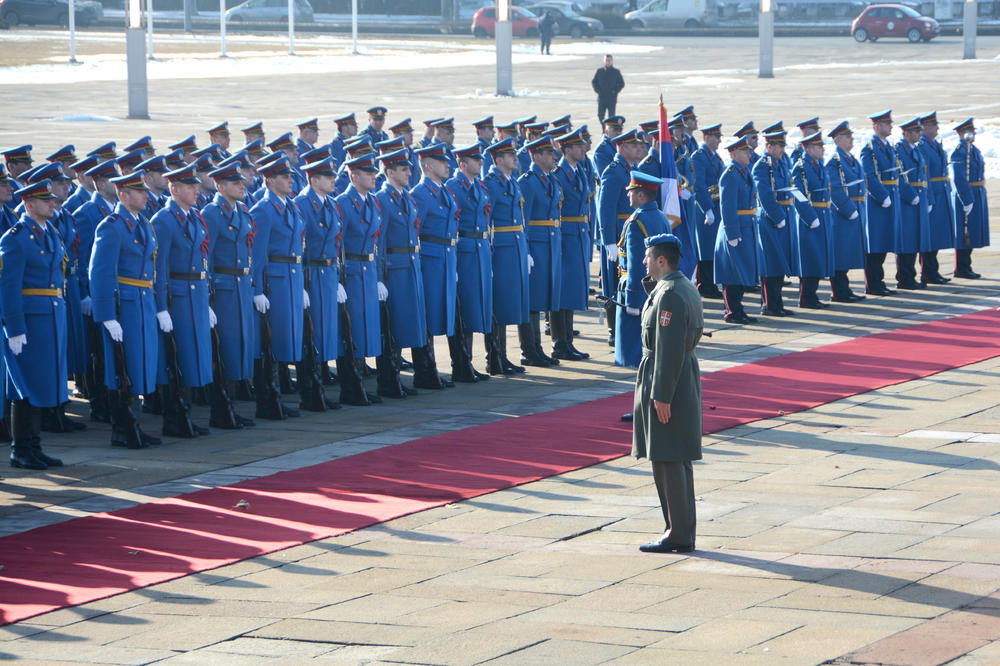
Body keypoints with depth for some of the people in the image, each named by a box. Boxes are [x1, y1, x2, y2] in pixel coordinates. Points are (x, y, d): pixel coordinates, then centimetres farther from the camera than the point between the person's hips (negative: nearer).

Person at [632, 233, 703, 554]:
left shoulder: (670, 295, -19)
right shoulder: (685, 286, 11)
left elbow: (669, 349, -22)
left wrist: (662, 396, -21)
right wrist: (652, 284, 10)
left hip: (667, 382, -10)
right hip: (687, 376, 10)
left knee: (668, 460, -6)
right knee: (676, 460, 14)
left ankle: (678, 535, -3)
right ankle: (681, 530, 19)